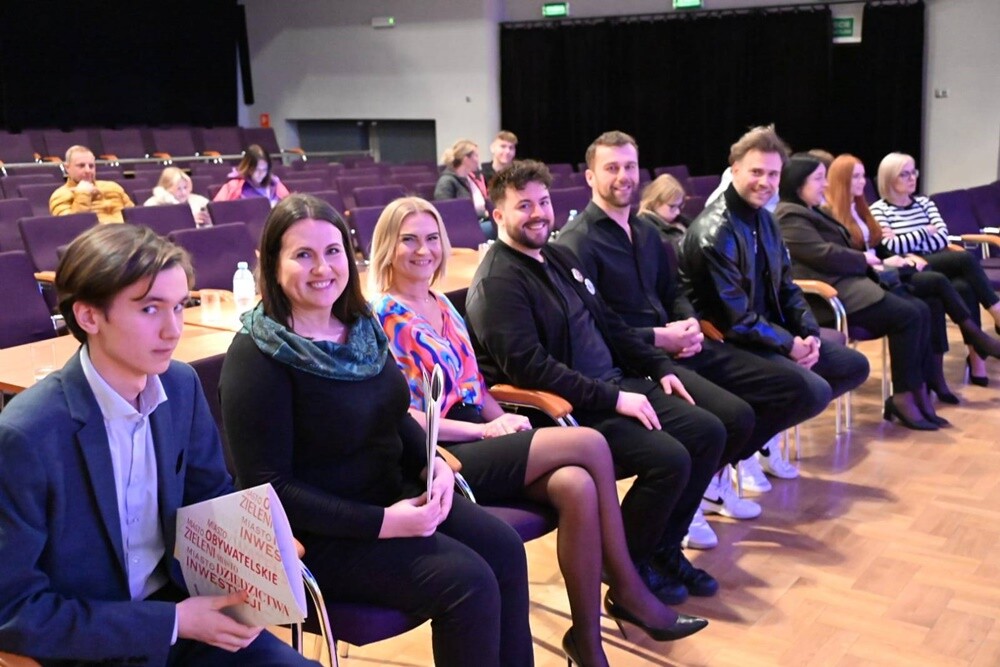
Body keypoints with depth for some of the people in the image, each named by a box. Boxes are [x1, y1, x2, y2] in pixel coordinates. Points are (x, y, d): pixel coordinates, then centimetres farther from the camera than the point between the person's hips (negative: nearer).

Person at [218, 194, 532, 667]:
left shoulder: (360, 327, 4)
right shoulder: (257, 357, -18)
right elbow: (270, 486, -19)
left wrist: (435, 463, -5)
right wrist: (381, 522, -23)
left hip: (395, 494, 7)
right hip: (320, 531, -7)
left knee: (503, 550, -11)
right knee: (469, 582, -19)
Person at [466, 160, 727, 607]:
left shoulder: (558, 257, 14)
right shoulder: (497, 282, -15)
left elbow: (608, 323, 22)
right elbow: (529, 367, -25)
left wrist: (659, 366, 13)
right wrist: (613, 399, -24)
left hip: (614, 384, 9)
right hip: (567, 410, -9)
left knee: (708, 432, 1)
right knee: (670, 460, -23)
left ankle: (663, 548, 14)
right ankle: (626, 565, 1)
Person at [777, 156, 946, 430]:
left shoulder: (811, 212, 25)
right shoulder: (790, 217, -9)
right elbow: (825, 256, -17)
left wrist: (870, 264, 4)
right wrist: (864, 260, -2)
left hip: (847, 282, 11)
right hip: (831, 294, -11)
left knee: (920, 310, -5)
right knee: (907, 315, -20)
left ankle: (919, 390, -6)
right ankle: (902, 396, -10)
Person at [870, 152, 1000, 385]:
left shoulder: (924, 203, 17)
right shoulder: (878, 210, 2)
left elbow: (943, 238, 3)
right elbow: (891, 248, -13)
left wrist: (906, 243, -8)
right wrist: (925, 232, -3)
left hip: (938, 267, 5)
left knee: (965, 287, -30)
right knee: (967, 258, -27)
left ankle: (977, 357, -26)